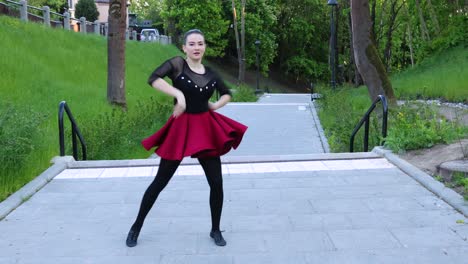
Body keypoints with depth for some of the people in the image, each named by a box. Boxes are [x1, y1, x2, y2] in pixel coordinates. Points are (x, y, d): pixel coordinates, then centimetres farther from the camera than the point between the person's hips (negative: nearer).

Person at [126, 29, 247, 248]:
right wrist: (178, 94, -28)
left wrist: (216, 105, 4)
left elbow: (227, 94, 22)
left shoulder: (210, 74, 7)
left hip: (206, 129, 4)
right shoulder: (177, 64, -7)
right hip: (181, 128, -4)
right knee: (160, 182, 4)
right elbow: (153, 79, -23)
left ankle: (215, 230, 22)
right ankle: (136, 227, 21)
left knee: (216, 182, 3)